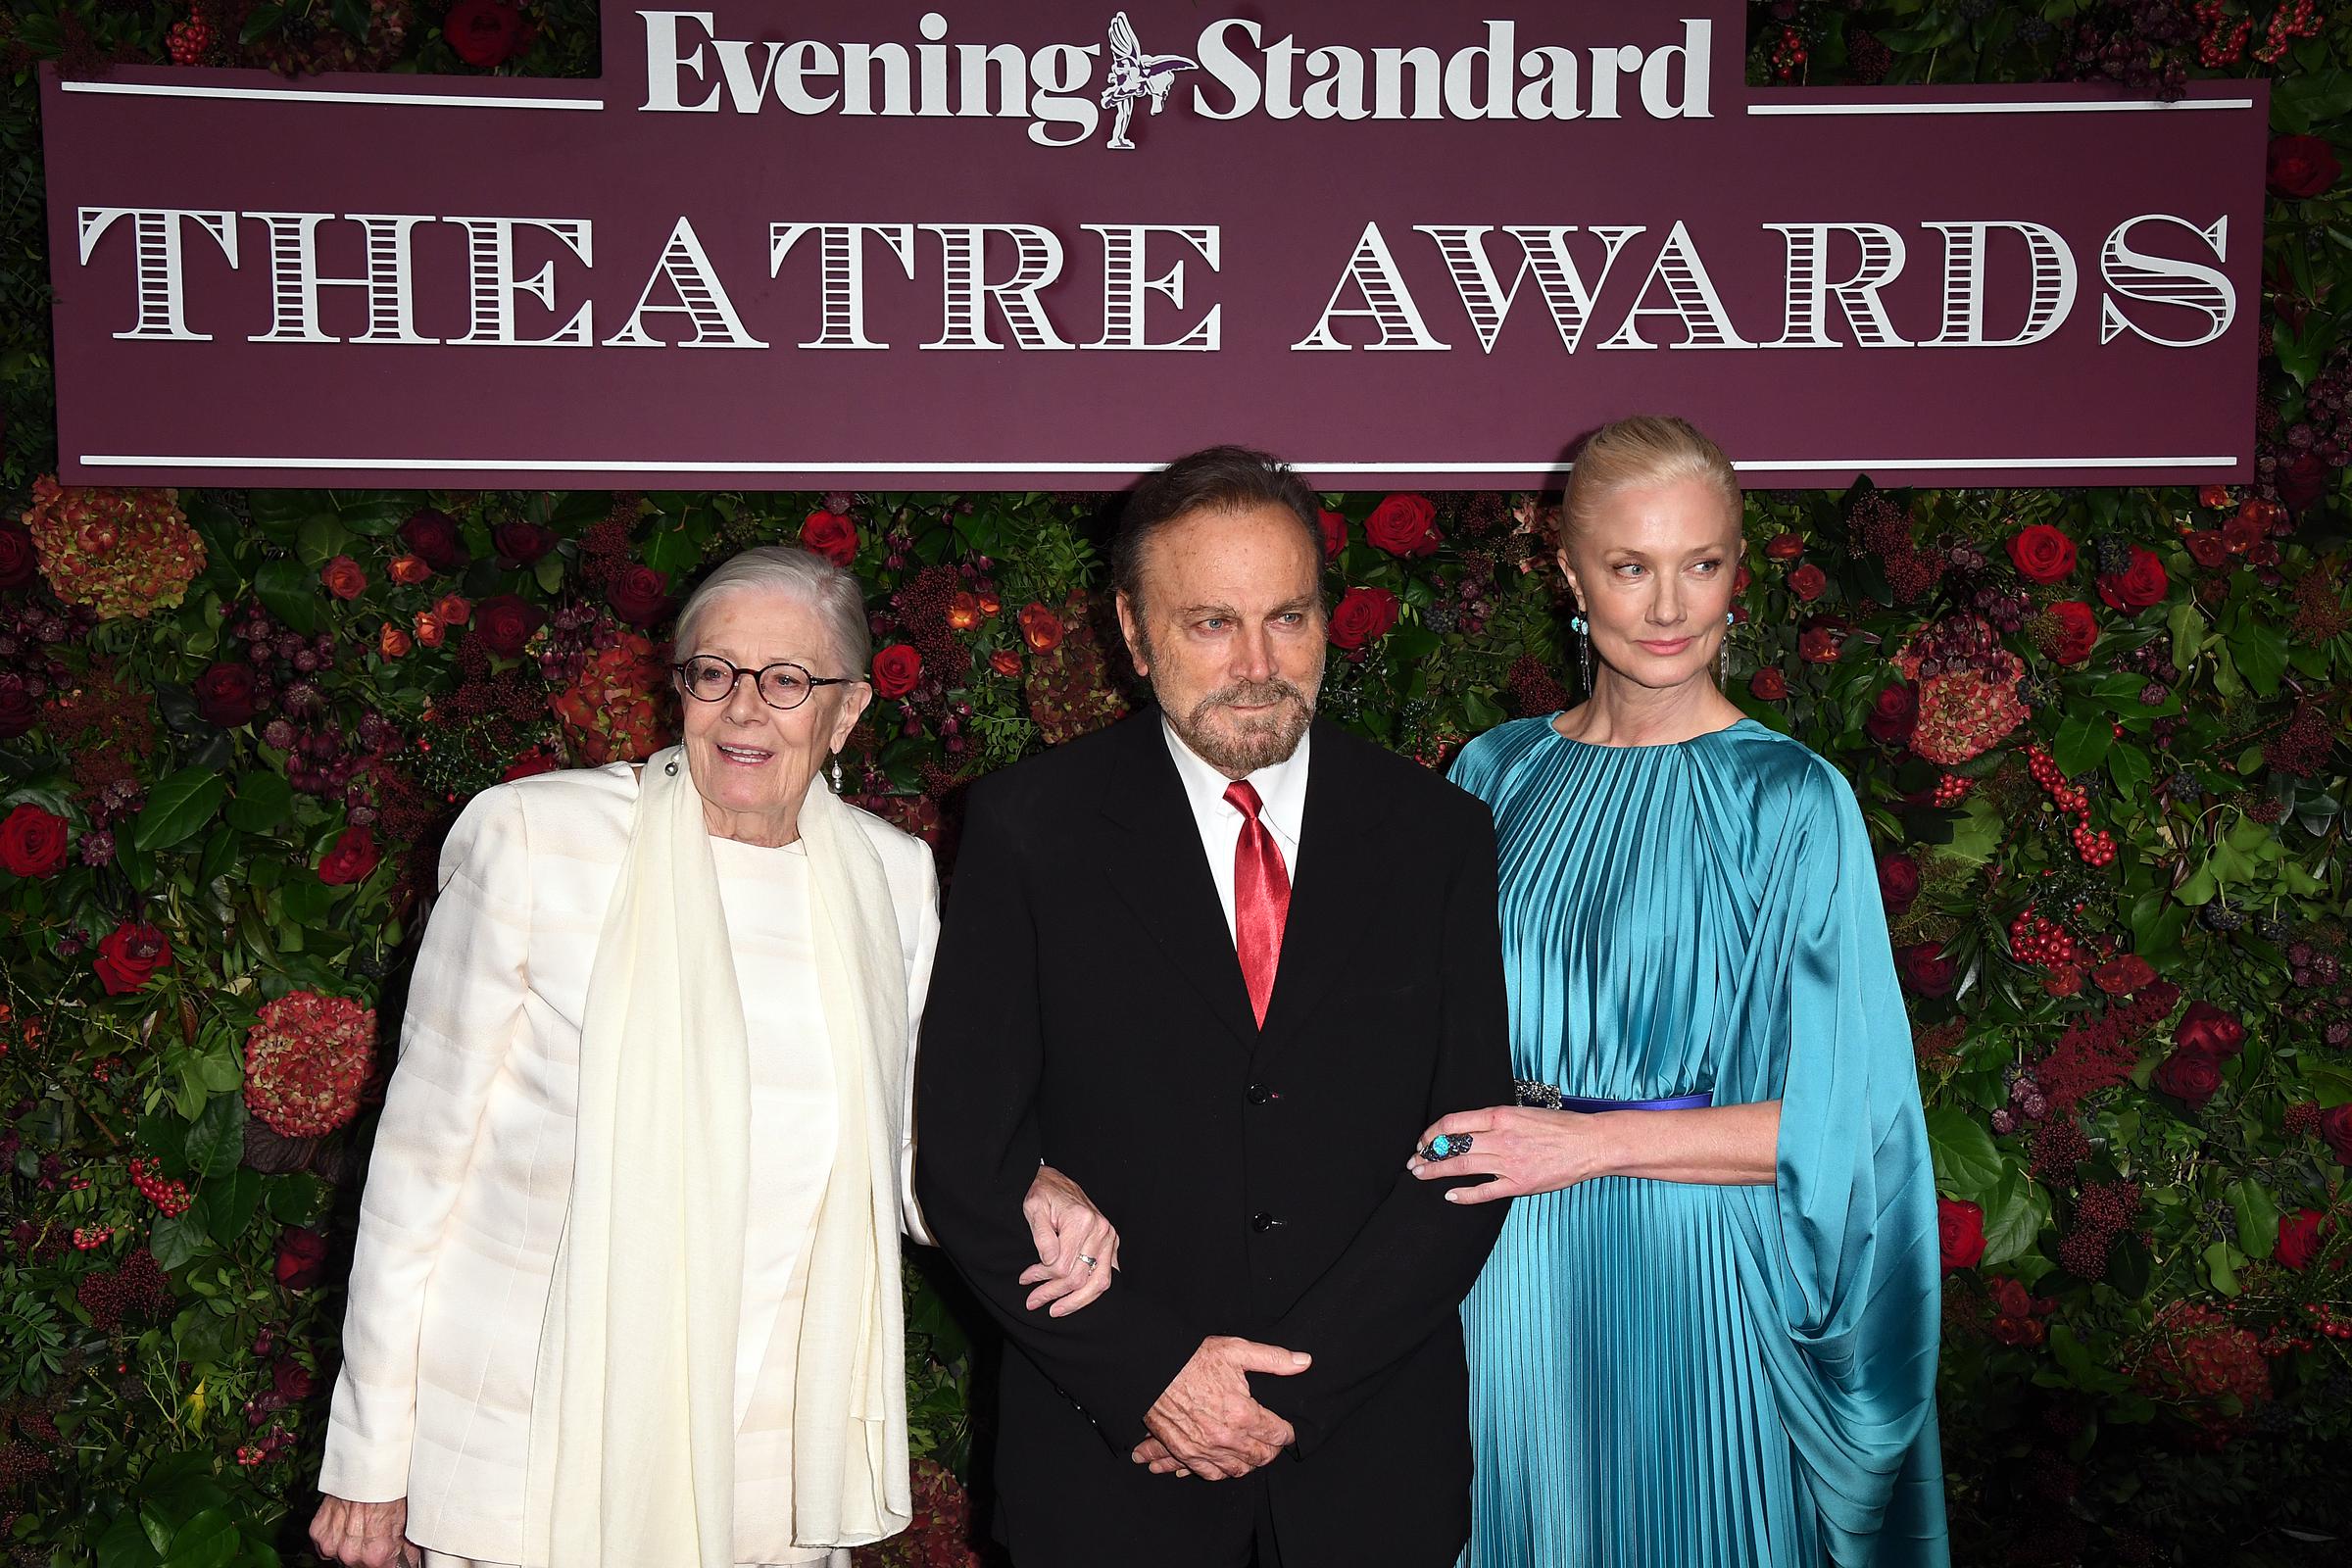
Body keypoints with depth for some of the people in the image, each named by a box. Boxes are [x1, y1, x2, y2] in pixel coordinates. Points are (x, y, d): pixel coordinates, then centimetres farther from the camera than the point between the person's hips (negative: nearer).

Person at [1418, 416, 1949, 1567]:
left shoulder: (1791, 801, -9)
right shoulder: (1499, 774, 3)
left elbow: (1836, 1119, -11)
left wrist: (1595, 1141, -15)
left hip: (1695, 1278, -3)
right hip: (1514, 1272, 4)